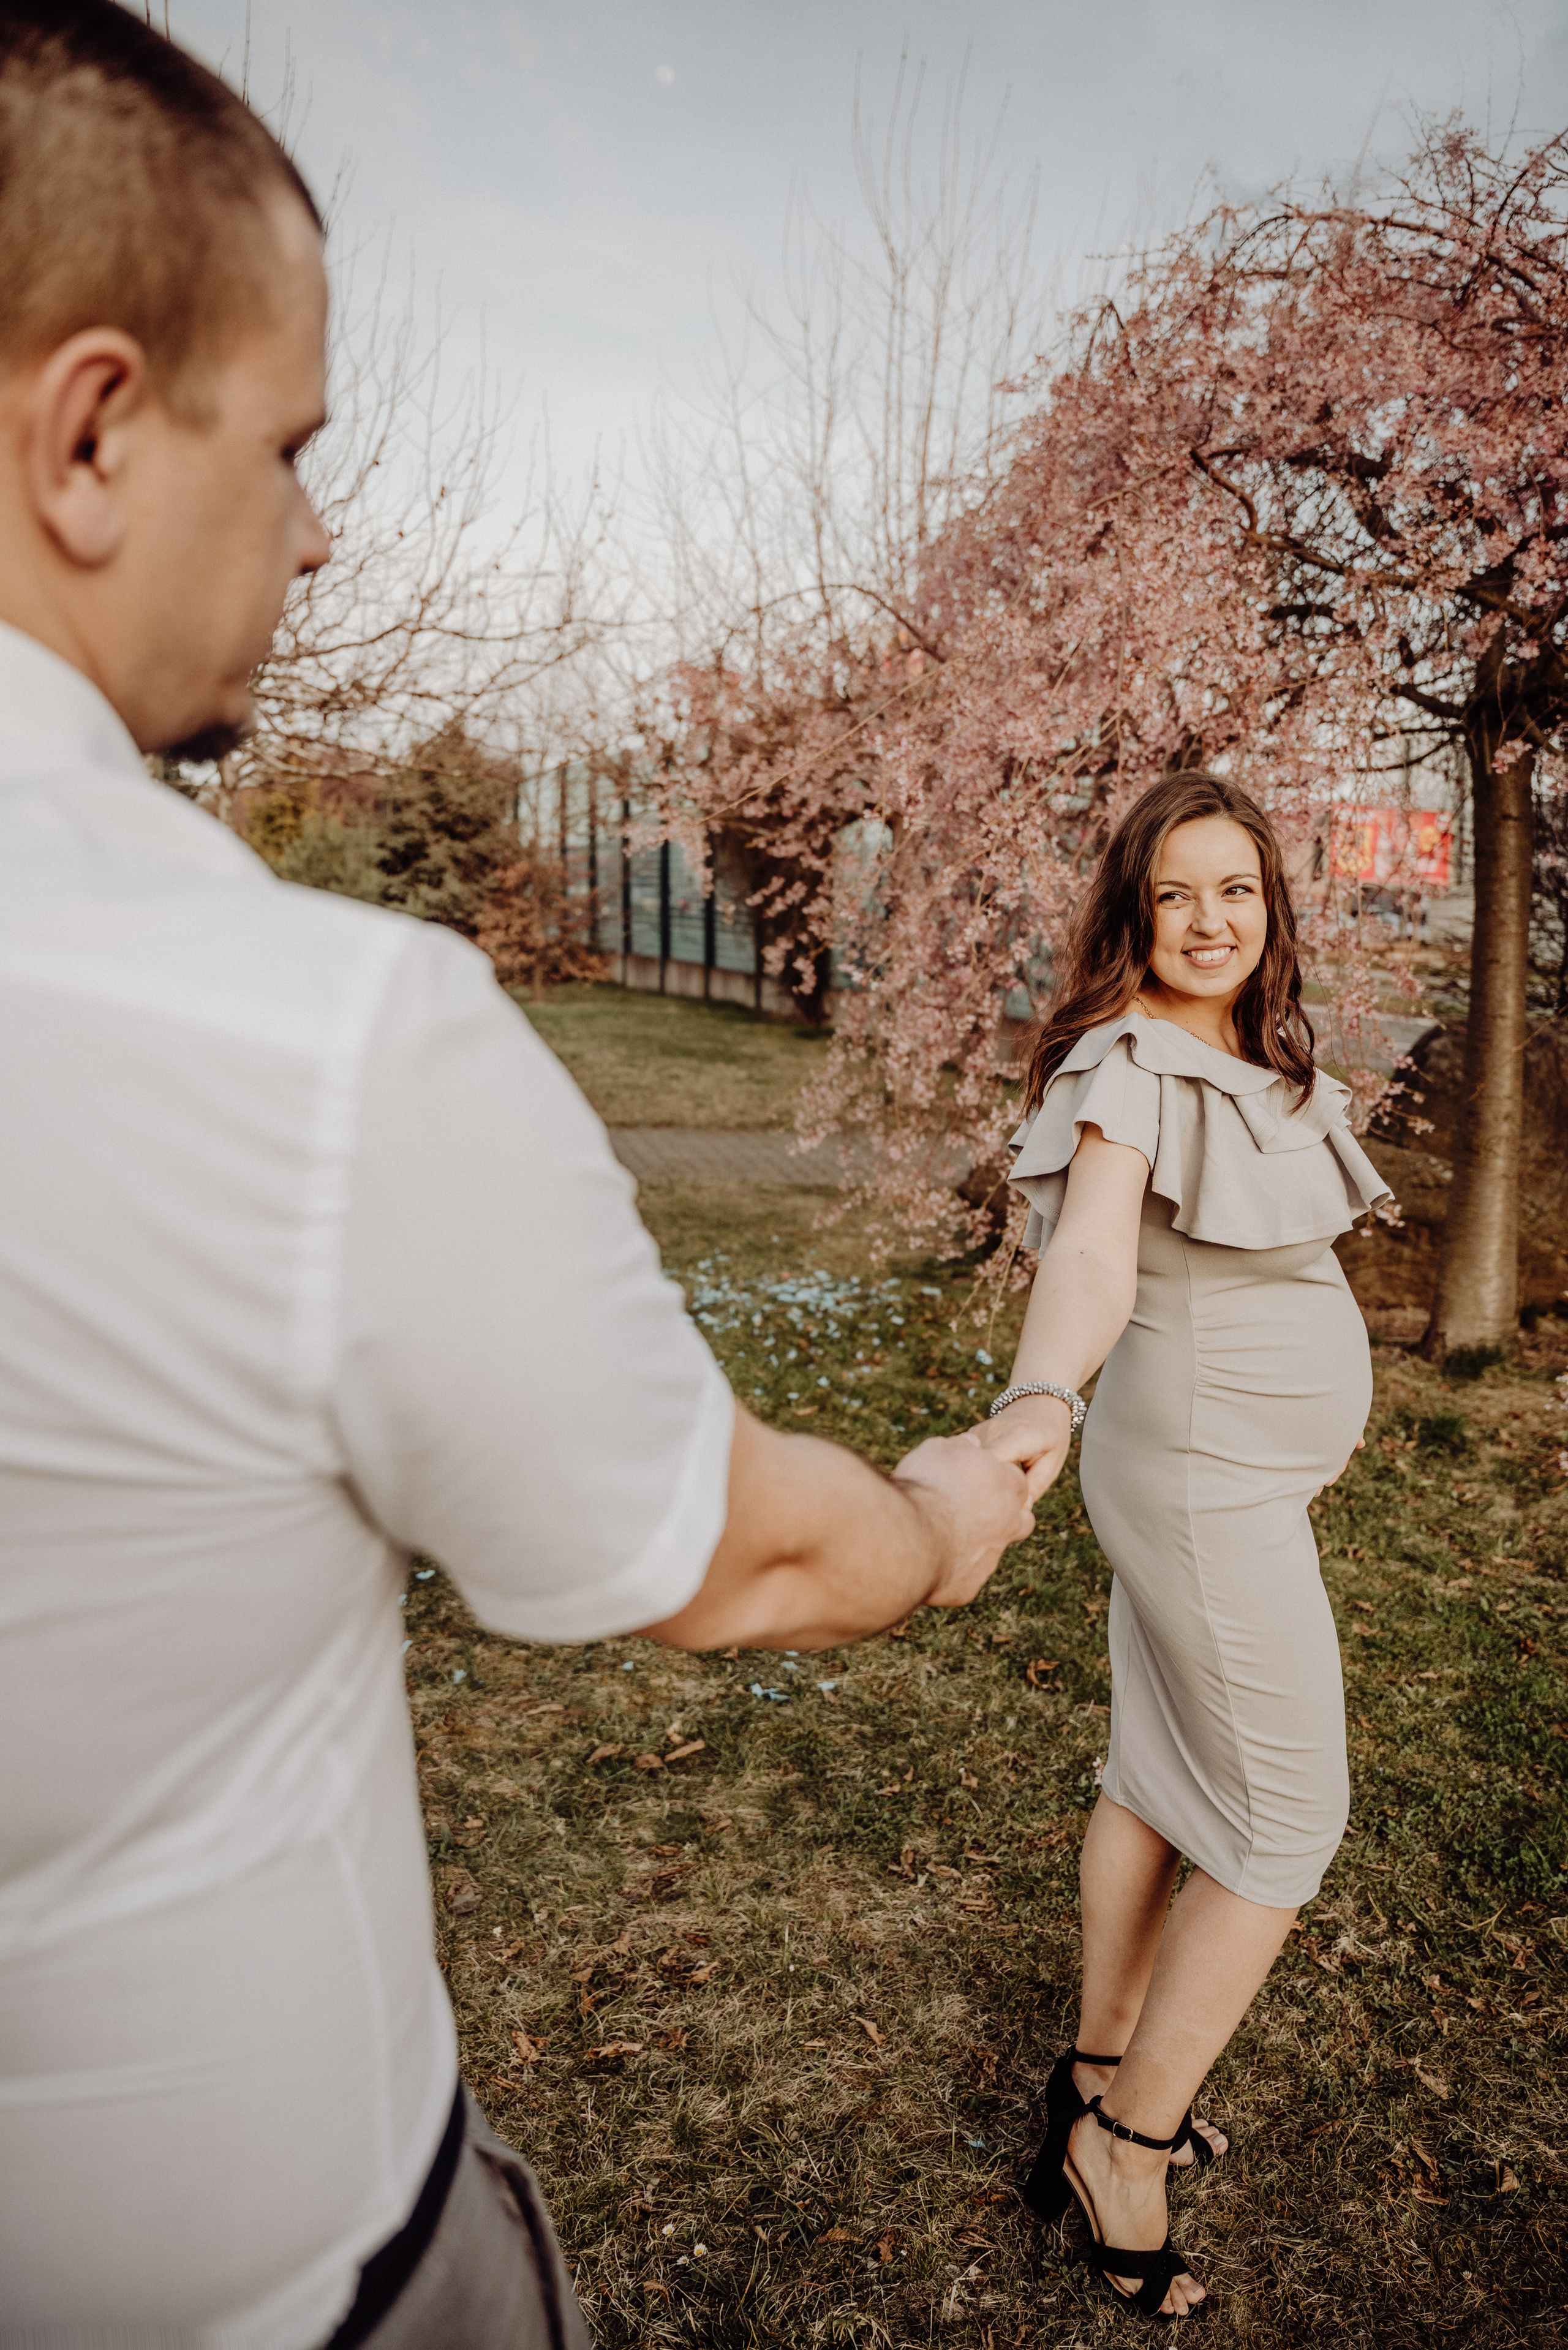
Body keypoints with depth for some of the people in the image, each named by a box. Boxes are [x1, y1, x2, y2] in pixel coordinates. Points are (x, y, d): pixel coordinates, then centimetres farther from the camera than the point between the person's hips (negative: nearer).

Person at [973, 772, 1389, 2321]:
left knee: (1165, 1776, 17)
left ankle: (1099, 2077, 35)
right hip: (1208, 1481, -9)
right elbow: (1092, 1245, -37)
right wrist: (1041, 1394, -55)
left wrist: (1315, 1396, 24)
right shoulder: (1131, 1066, -20)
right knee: (1285, 1827, 0)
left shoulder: (1252, 1059, 8)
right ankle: (1125, 2146, 16)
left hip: (1239, 1466, 9)